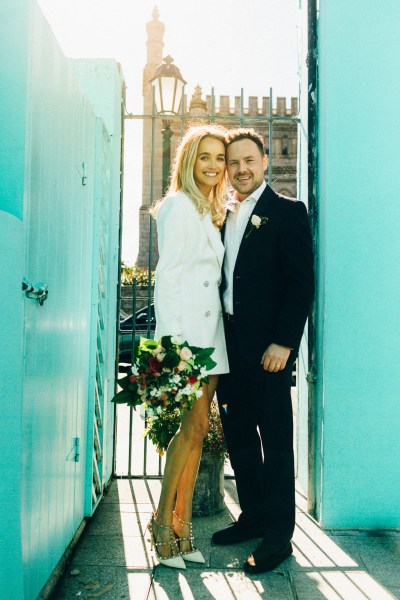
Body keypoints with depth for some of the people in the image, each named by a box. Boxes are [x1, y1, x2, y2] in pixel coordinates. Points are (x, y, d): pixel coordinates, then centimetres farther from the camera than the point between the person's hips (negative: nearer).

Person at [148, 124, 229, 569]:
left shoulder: (211, 212, 21)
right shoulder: (178, 205, -4)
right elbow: (167, 273, -12)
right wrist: (172, 338, -20)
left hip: (210, 329, 8)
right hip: (185, 328, -8)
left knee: (195, 429, 7)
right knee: (193, 425, -9)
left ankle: (181, 525, 16)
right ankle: (164, 524, 7)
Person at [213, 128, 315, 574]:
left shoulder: (287, 212, -4)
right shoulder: (223, 217, 16)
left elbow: (302, 282, -11)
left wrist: (283, 342, -17)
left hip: (268, 346, -7)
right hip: (228, 342, 7)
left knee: (275, 439, 2)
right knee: (238, 435, 14)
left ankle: (279, 534, 14)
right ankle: (254, 516, 30)